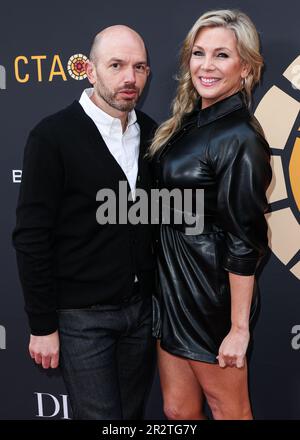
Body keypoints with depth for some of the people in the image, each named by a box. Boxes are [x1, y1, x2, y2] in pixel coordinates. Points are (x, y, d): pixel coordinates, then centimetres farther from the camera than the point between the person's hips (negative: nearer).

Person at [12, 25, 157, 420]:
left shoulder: (151, 133, 3)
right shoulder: (52, 137, -13)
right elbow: (32, 237, -13)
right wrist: (42, 325, -11)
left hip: (142, 308, 5)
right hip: (82, 315, -5)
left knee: (133, 411, 19)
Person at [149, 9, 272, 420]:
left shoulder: (240, 139, -20)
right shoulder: (187, 122, 6)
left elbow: (244, 245, -19)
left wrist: (239, 328, -15)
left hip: (212, 293, -7)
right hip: (172, 284, 7)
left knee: (227, 407, 16)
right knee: (178, 410, 20)